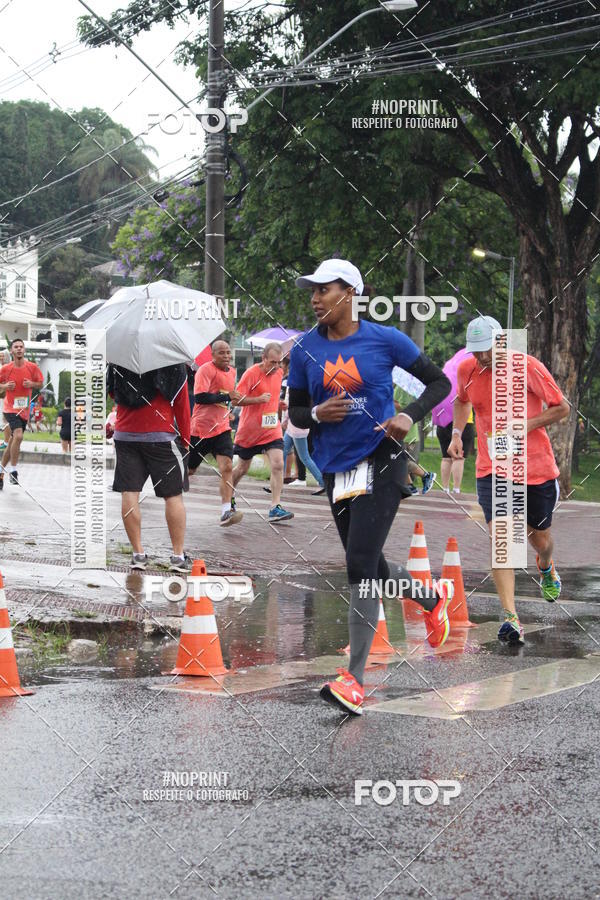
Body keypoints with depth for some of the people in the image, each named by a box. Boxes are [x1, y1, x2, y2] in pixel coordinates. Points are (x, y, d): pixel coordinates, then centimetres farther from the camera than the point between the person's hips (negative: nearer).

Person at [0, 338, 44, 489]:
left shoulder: (32, 367, -1)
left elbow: (41, 383, 9)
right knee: (18, 436, -25)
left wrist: (32, 384, -12)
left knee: (13, 441, 13)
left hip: (24, 409, 4)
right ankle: (13, 470, -15)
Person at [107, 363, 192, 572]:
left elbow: (111, 392, 18)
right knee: (173, 495, 5)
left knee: (129, 493, 4)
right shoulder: (172, 361, -7)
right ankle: (178, 555, 5)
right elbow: (181, 402, -3)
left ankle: (138, 553, 4)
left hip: (125, 435, 2)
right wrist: (185, 439, 6)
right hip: (162, 436, -2)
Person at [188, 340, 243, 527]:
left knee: (227, 468, -14)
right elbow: (199, 397, -24)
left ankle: (226, 512, -21)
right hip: (201, 427, -5)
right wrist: (227, 396, -23)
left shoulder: (232, 372, 11)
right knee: (188, 469, 9)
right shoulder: (206, 370, -12)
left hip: (221, 428, 5)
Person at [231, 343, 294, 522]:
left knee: (278, 465, -14)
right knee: (242, 468, 11)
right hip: (249, 430, -4)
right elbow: (236, 400, -18)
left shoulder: (278, 373, 5)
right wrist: (258, 399, -28)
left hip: (272, 429, 4)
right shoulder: (252, 373, -15)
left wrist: (278, 405, 8)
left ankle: (275, 507, -16)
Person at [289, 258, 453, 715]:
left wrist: (410, 416, -14)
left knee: (360, 565, -16)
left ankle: (355, 680, -15)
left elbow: (439, 381, 3)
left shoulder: (384, 339, -6)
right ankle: (433, 598, 48)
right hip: (336, 468, 5)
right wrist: (317, 414, -11)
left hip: (381, 462, -5)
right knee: (370, 567, 16)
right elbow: (295, 411, 12)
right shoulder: (306, 348, 4)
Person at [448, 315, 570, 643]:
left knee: (539, 537, 14)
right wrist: (456, 433, 9)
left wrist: (524, 426, -17)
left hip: (536, 467, -1)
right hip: (491, 468, 1)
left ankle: (546, 569, 53)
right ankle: (510, 617, -20)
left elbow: (562, 408, -5)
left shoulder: (528, 367, -13)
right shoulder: (467, 370, -1)